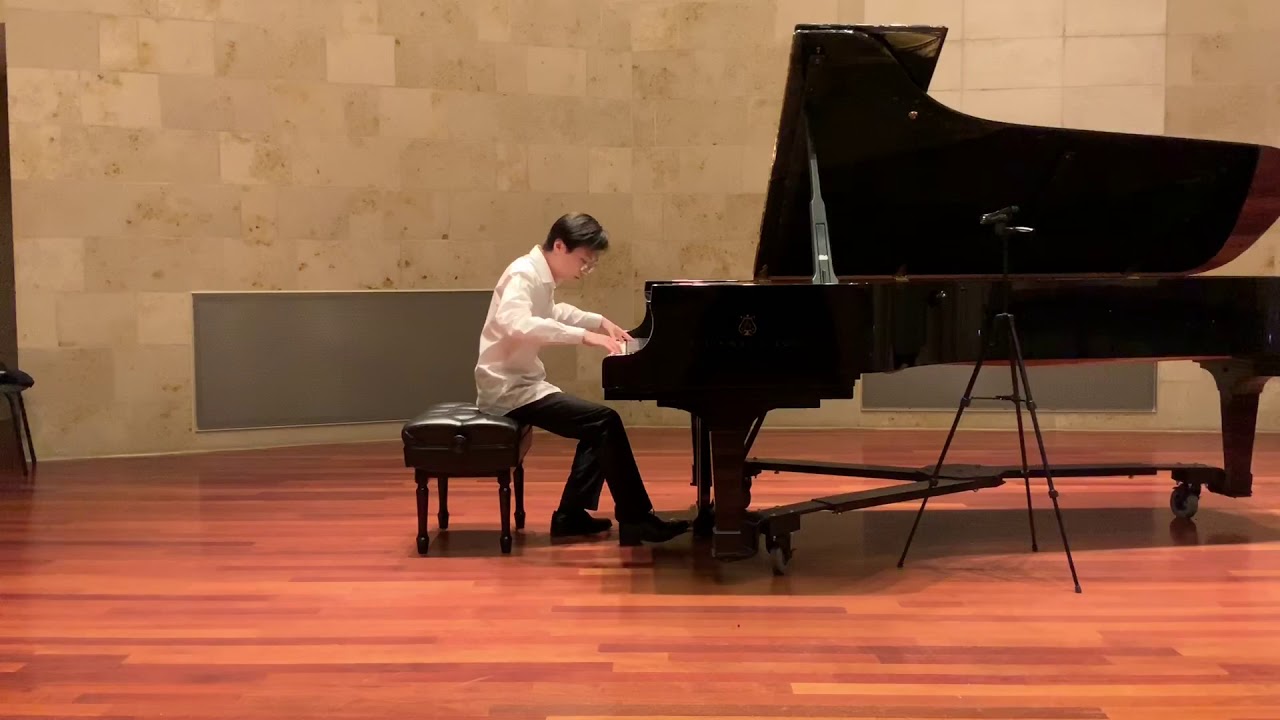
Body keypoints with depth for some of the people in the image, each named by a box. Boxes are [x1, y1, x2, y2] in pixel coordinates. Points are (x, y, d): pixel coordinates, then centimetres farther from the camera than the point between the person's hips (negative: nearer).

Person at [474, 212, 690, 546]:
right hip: (509, 388, -10)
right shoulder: (524, 274, -17)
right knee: (605, 421, -16)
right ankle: (636, 519, -9)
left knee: (599, 425, 12)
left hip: (521, 383, 10)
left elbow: (551, 314, 34)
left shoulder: (541, 277, 11)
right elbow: (514, 323, -38)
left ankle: (571, 515, 13)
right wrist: (583, 335, -40)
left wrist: (599, 321, 21)